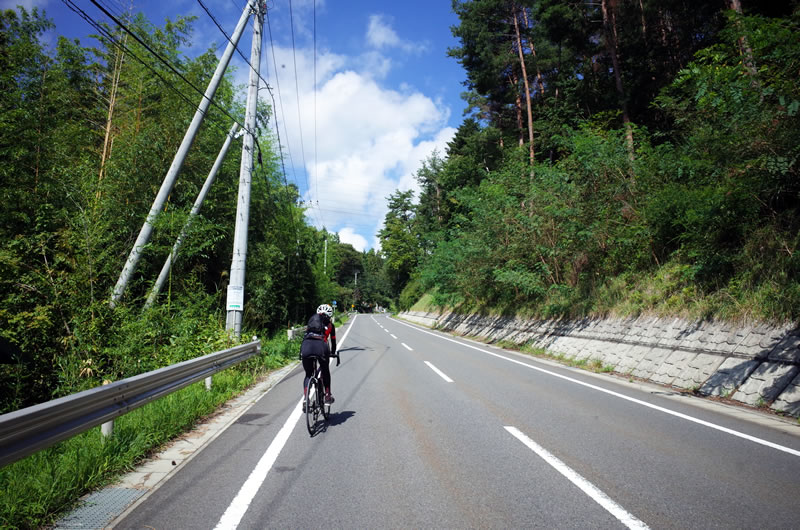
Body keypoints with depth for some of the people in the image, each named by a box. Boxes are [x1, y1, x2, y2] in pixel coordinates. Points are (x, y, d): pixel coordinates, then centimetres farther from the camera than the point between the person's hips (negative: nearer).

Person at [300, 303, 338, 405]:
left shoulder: (312, 319, 30)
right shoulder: (330, 324, 26)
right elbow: (333, 341, 33)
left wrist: (301, 352, 45)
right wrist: (333, 353, 50)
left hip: (306, 345, 1)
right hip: (320, 346, -1)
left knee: (308, 374, 19)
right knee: (325, 371, 25)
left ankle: (305, 397, 1)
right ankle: (328, 395, 24)